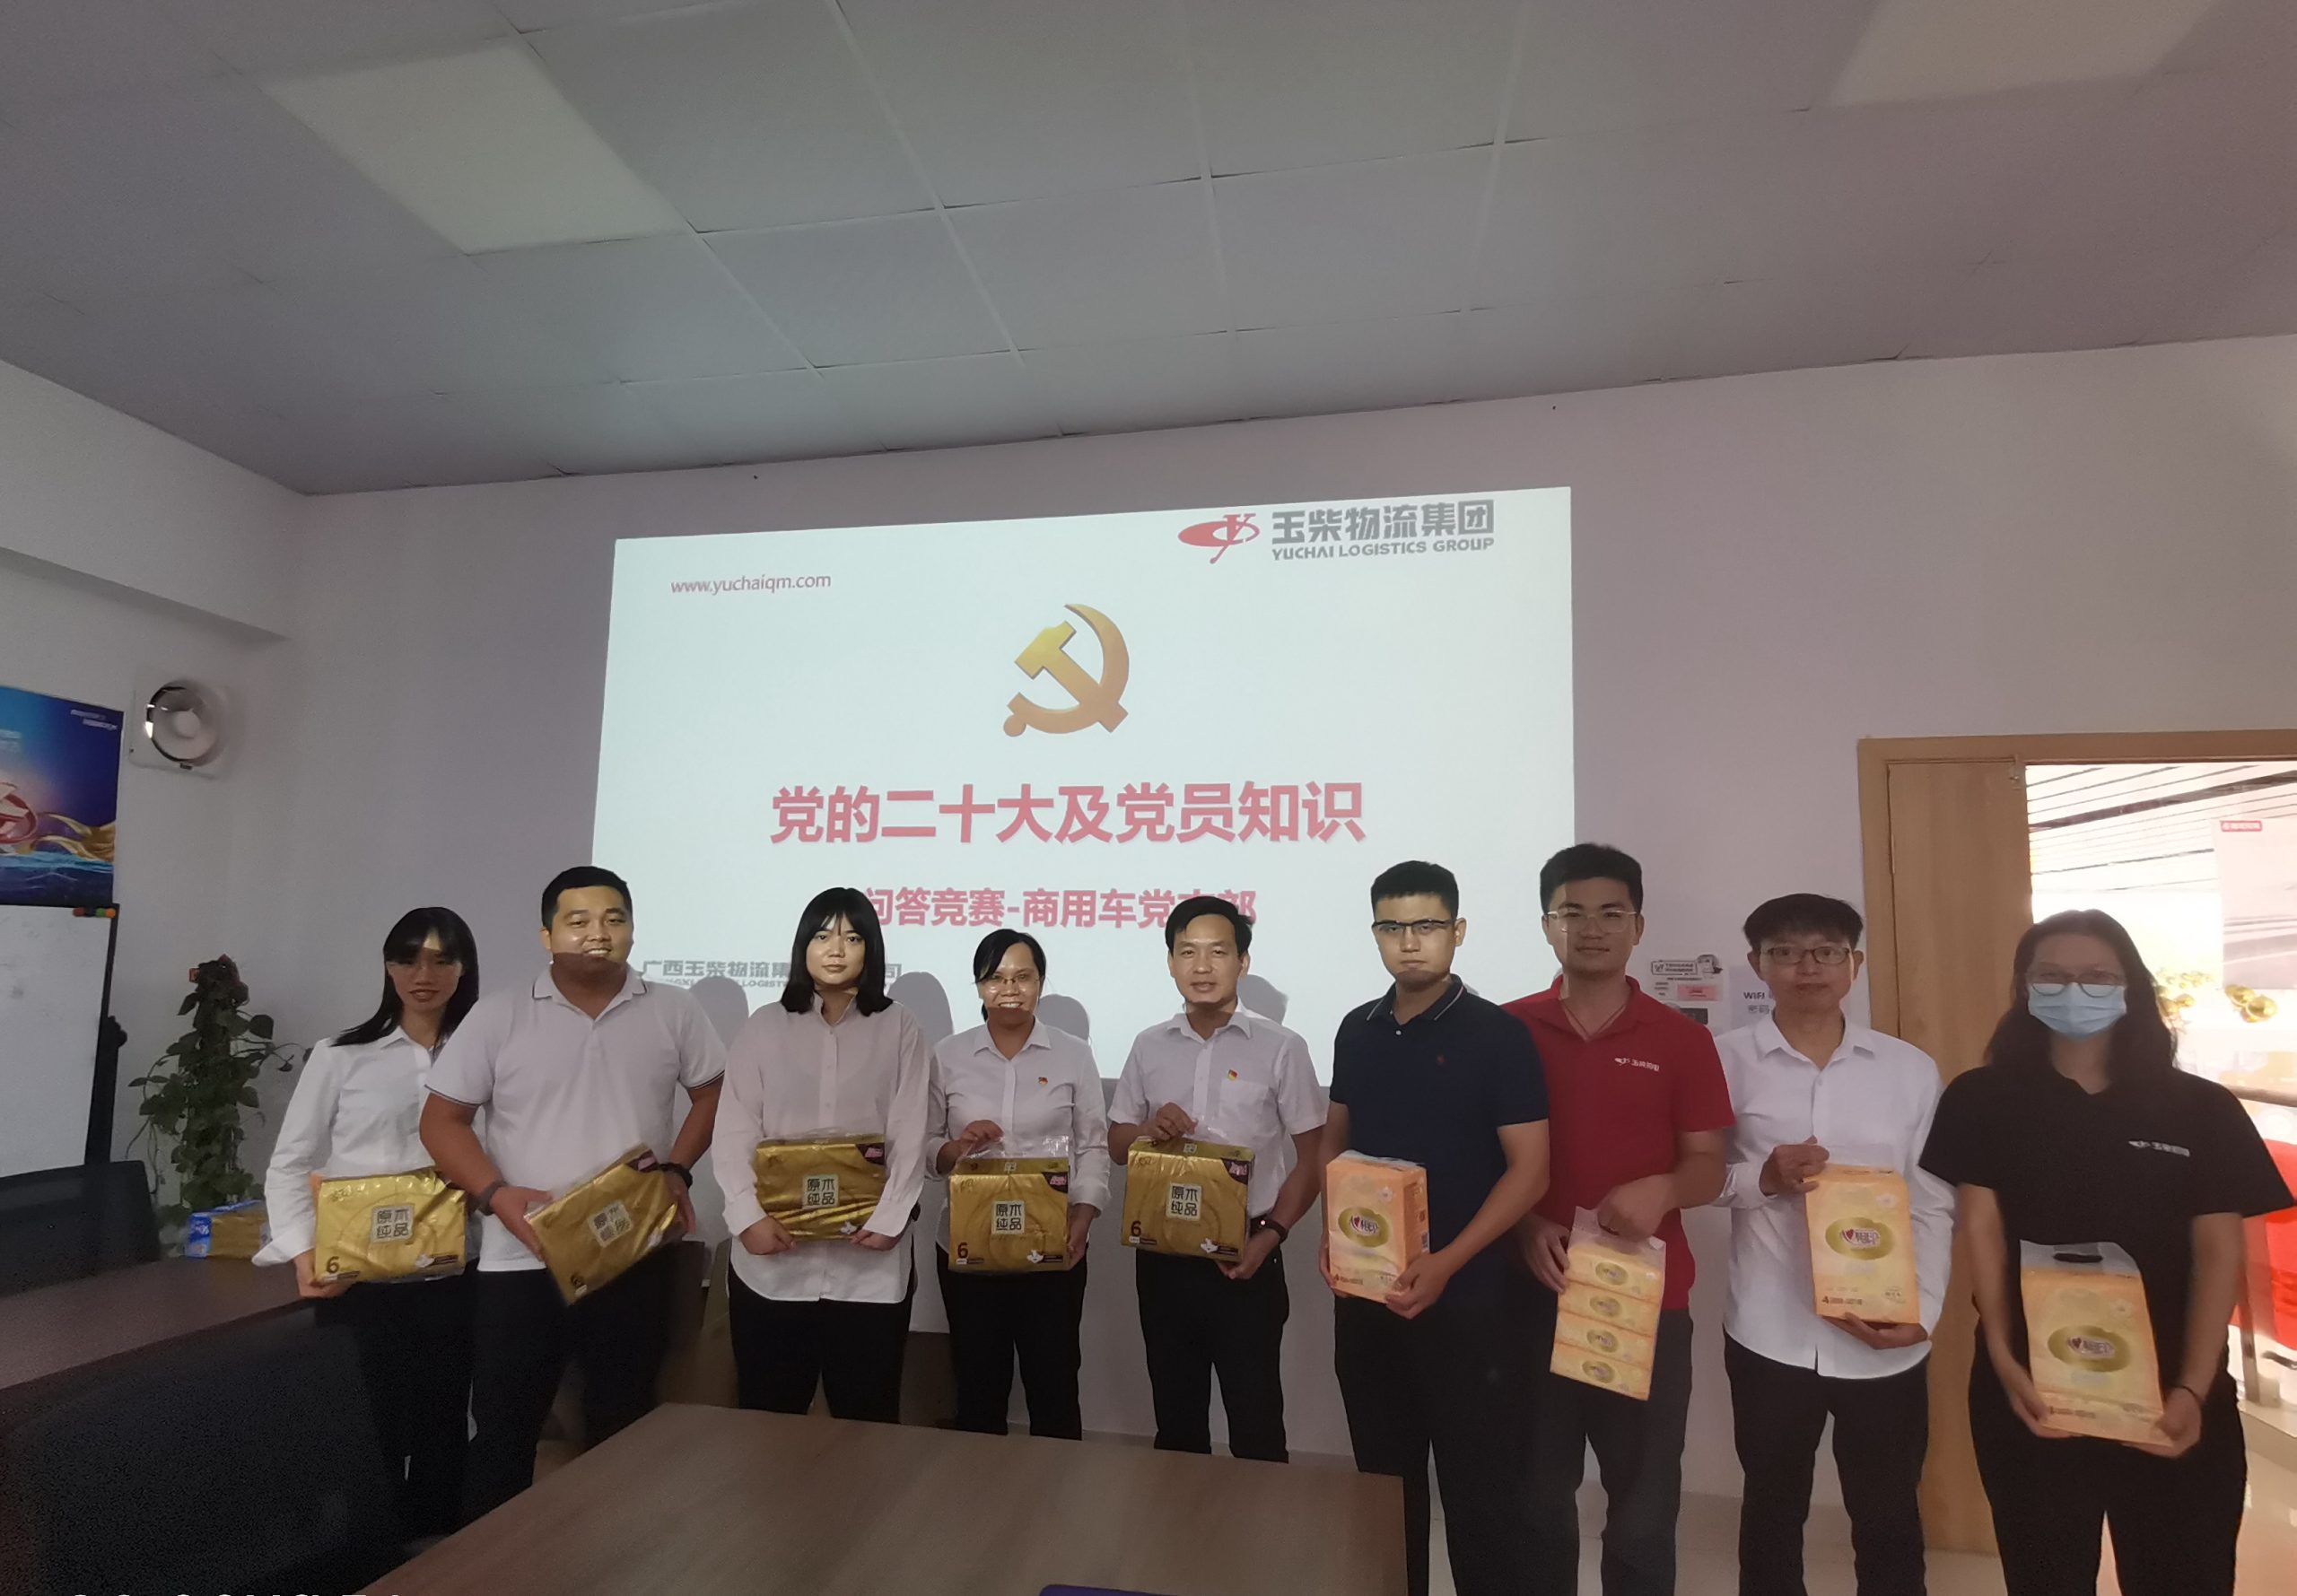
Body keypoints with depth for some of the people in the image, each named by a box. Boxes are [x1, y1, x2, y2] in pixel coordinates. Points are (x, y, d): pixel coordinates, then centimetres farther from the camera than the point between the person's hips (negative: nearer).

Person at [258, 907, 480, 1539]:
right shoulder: (340, 1056, 0)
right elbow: (290, 1165, 2)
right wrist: (304, 1253, -9)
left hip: (449, 1280, 1)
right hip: (358, 1282, -1)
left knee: (441, 1434, 12)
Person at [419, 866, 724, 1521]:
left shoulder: (673, 1012, 0)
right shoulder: (498, 1016, -3)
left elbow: (714, 1094, 9)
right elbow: (442, 1120, 0)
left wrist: (678, 1170, -6)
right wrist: (495, 1194, -15)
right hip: (521, 1262, -1)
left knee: (621, 1427, 15)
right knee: (502, 1430, 9)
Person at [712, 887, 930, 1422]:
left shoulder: (899, 1030, 4)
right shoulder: (763, 1028, 6)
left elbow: (911, 1136, -1)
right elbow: (734, 1134, 1)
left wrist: (890, 1218, -13)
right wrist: (748, 1216, -12)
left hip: (869, 1262, -1)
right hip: (772, 1259, 1)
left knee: (867, 1416, 8)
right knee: (768, 1416, 11)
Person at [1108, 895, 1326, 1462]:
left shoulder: (1280, 1048, -7)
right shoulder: (1149, 1046, 3)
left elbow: (1311, 1157, -4)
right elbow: (1117, 1144, 12)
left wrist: (1270, 1234, -16)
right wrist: (1150, 1128, -11)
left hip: (1245, 1257, -3)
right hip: (1162, 1255, 4)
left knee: (1255, 1418, 6)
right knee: (1175, 1415, 18)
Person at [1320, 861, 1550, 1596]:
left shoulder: (1498, 1034, -10)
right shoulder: (1358, 1031, 5)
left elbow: (1529, 1168, -13)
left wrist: (1446, 1263, -20)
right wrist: (1332, 1230, 0)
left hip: (1467, 1297, -5)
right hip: (1365, 1292, 5)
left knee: (1480, 1488, 6)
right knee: (1383, 1476, 18)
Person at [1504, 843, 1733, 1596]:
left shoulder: (1682, 1039, 1)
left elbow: (1707, 1166, 2)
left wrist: (1662, 1191, -19)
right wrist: (1526, 1225, -13)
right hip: (1536, 1295, 0)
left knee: (1644, 1507, 8)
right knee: (1538, 1498, 12)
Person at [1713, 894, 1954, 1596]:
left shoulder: (1911, 1068, 1)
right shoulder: (1728, 1060, -4)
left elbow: (1933, 1205, 2)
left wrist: (1924, 1311, -8)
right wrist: (1761, 1178, -18)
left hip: (1886, 1341, 1)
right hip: (1769, 1334, -1)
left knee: (1889, 1518, 16)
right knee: (1773, 1511, 16)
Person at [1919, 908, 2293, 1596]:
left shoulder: (2201, 1110, 3)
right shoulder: (1982, 1100, 0)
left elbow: (2218, 1251, -1)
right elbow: (1981, 1226, -4)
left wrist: (2193, 1388, -11)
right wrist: (2003, 1359, -14)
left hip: (2168, 1396, 1)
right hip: (2032, 1391, -1)